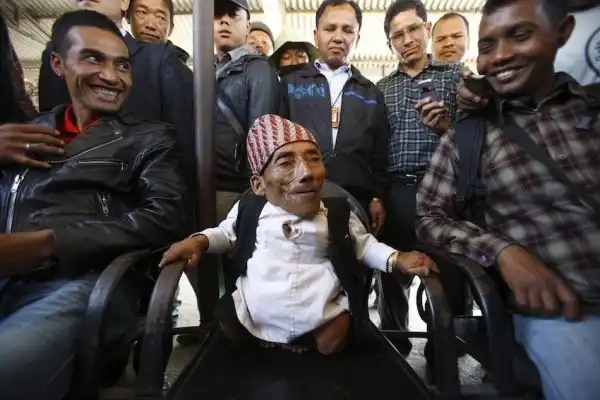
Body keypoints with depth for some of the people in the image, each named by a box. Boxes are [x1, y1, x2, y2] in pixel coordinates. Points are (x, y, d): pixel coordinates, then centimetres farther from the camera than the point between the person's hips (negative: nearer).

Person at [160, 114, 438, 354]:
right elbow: (226, 234, 15)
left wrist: (397, 260, -6)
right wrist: (200, 241, -5)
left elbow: (364, 245, 10)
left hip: (323, 327, 0)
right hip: (251, 325, 1)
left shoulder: (339, 215, -4)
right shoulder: (247, 210, -4)